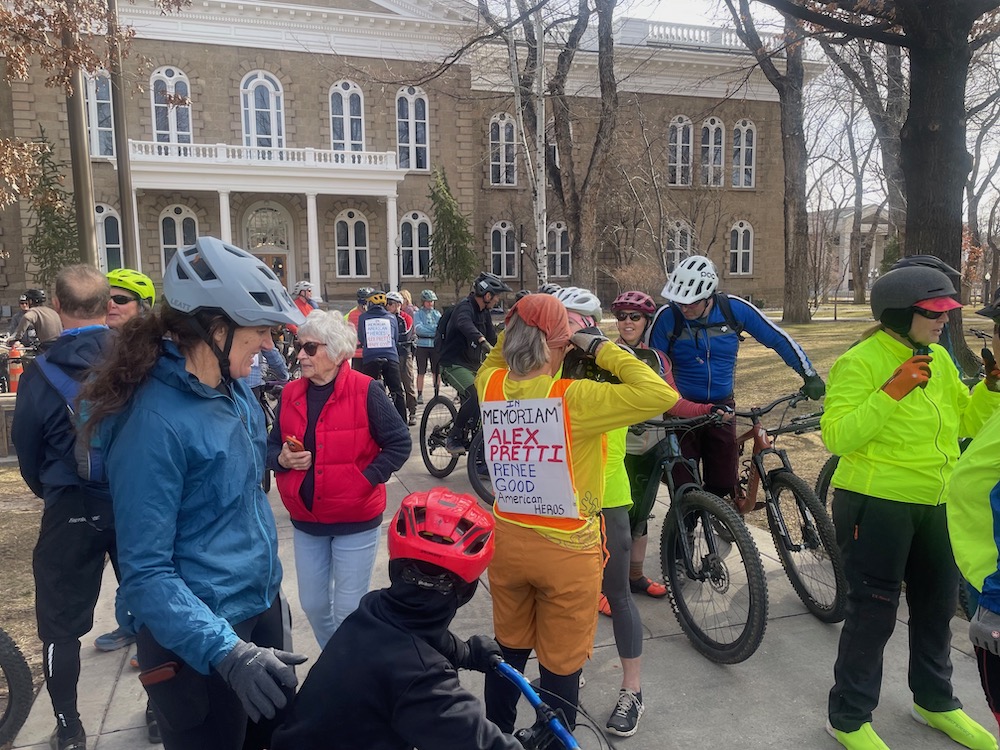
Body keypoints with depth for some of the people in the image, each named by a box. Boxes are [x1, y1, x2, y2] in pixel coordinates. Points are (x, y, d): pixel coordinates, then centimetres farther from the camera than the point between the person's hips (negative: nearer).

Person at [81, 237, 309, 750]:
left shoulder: (235, 390, 0)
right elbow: (145, 572, -24)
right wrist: (226, 650, -33)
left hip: (262, 608, 8)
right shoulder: (154, 421, -25)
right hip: (198, 639, -8)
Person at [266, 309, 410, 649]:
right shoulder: (290, 393, 3)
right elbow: (272, 446, 12)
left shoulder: (365, 390, -13)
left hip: (355, 521, -5)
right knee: (313, 605, 16)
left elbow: (399, 443, -10)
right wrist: (282, 459, -10)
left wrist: (366, 479, -17)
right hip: (305, 520, 5)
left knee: (349, 610, 6)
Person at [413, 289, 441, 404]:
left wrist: (426, 330, -19)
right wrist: (434, 330, -14)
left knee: (436, 371, 4)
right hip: (422, 345, -2)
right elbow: (418, 329, -11)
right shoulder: (418, 313, 4)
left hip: (435, 345, 2)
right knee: (421, 372, 2)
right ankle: (420, 395, 8)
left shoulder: (437, 314, 12)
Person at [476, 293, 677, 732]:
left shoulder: (489, 385, -7)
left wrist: (517, 327, 4)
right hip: (565, 550, -5)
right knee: (561, 666, 14)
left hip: (507, 541, 6)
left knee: (509, 650, 26)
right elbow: (661, 394, -26)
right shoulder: (573, 399, -24)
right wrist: (601, 348, -18)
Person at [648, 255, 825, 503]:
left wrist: (809, 374, 4)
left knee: (724, 487, 1)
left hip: (722, 408, 2)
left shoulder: (734, 309, -9)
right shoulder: (667, 317, -14)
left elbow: (777, 339, 2)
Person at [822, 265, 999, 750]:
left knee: (937, 606, 21)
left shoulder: (938, 359, 7)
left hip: (936, 504, 8)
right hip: (876, 505, -8)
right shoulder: (859, 362, -16)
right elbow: (836, 437, -24)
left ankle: (936, 703, 43)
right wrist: (891, 392, -30)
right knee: (873, 613, 1)